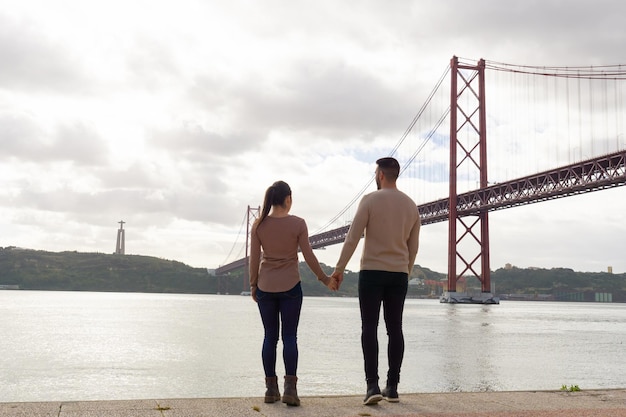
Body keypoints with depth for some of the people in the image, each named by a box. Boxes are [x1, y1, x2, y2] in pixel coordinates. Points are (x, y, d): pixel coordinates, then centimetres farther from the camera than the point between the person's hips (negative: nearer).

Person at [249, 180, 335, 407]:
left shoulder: (259, 225, -1)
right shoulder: (298, 223, -7)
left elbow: (254, 259, 1)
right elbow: (309, 256, -5)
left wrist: (253, 285, 13)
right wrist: (325, 279, 7)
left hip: (265, 287, 2)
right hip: (290, 287, -2)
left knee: (270, 337, 9)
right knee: (289, 337, 2)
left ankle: (271, 389, 11)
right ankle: (290, 388, -5)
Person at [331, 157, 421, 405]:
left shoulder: (370, 200, -8)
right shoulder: (411, 205, 9)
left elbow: (353, 237, -10)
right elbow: (413, 246, 14)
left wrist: (339, 269, -4)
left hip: (372, 272, -4)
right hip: (399, 274, 5)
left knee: (369, 328, -2)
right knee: (395, 329, 8)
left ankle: (372, 385, -10)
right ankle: (392, 387, 12)